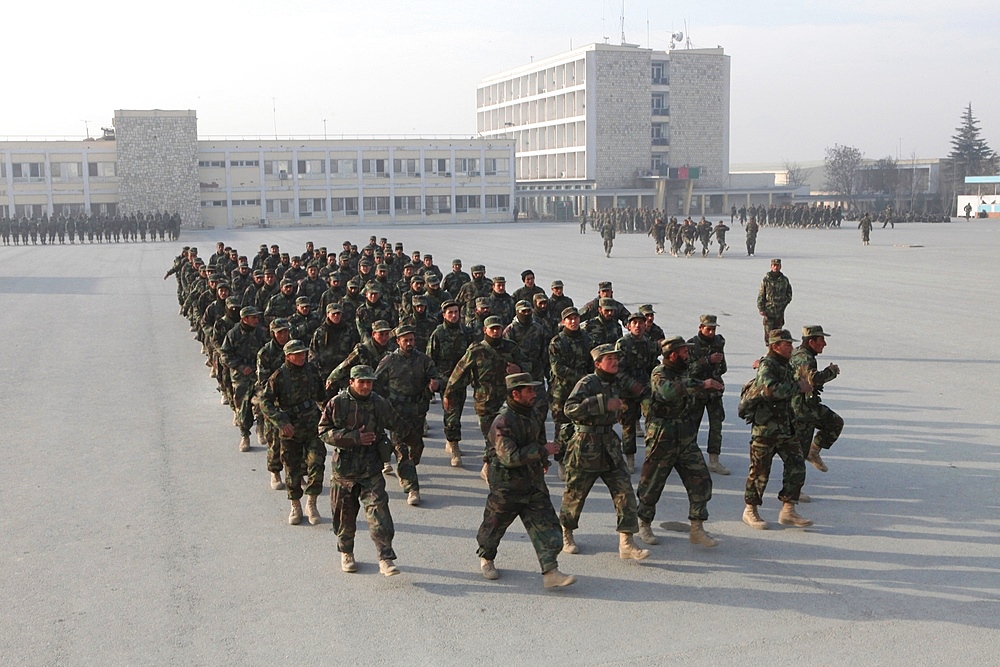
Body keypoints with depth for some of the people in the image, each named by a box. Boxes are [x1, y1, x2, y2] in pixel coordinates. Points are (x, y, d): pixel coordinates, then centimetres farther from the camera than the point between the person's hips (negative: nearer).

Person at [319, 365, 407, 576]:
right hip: (343, 467, 0)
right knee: (344, 513, 11)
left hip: (371, 468, 0)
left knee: (378, 509, -11)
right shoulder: (337, 403, -5)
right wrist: (354, 438, -16)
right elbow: (324, 432, -8)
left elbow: (398, 424, 16)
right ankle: (346, 553, 31)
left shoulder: (379, 404, 1)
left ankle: (386, 558, -11)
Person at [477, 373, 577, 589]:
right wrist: (542, 451, -26)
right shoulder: (503, 422, -23)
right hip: (507, 486, -7)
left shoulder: (532, 413, 4)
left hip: (534, 484, 7)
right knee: (495, 524, 13)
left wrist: (542, 461, 25)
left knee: (545, 524, -3)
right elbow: (510, 457, -31)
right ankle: (486, 558, 39)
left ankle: (550, 572, -5)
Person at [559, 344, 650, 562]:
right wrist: (603, 404, -30)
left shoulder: (615, 383, 9)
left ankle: (626, 544, -2)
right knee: (575, 494, 7)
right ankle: (566, 535, 30)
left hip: (610, 446, 6)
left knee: (624, 491, -4)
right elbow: (570, 408, -29)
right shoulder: (587, 383, -14)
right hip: (585, 446, -6)